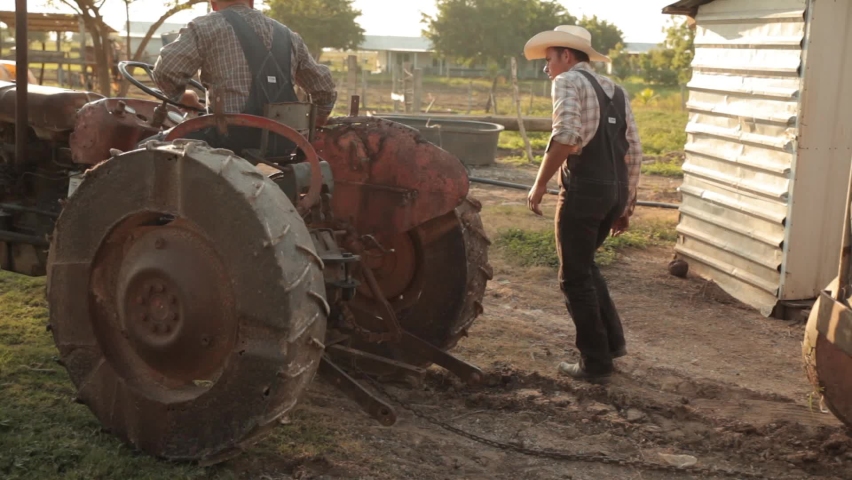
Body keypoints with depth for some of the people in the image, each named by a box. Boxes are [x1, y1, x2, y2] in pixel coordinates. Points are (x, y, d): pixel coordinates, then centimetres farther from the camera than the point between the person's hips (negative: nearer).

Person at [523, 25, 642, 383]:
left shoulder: (568, 81, -3)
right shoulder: (616, 91, 19)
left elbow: (565, 136, -20)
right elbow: (633, 152, 17)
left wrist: (540, 184, -12)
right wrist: (627, 205, 22)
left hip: (583, 188, -8)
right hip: (616, 189, 8)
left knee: (575, 277, 5)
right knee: (584, 264, 26)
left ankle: (596, 363, 12)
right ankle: (612, 340, 26)